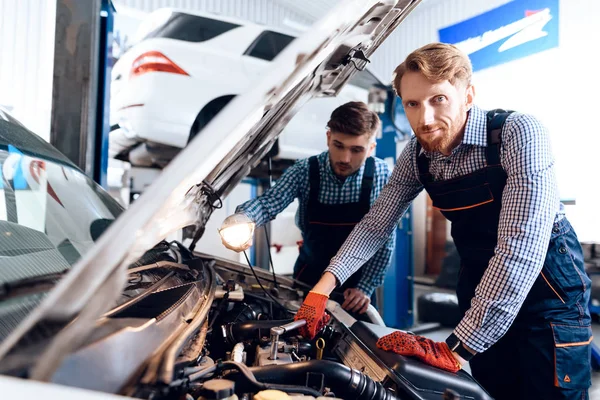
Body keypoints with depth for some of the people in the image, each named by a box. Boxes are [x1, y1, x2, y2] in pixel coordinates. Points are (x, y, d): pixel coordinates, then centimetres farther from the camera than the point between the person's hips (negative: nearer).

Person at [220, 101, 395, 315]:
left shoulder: (382, 176, -17)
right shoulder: (305, 171, -19)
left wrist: (366, 287, -16)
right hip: (309, 276, 1)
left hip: (356, 280, 0)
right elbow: (270, 201, -35)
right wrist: (242, 218, -57)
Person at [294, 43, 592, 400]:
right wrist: (324, 286, -11)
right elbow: (377, 223, 0)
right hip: (480, 291, 5)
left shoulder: (520, 133, -25)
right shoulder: (416, 155, -8)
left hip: (547, 293, -4)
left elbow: (520, 248, -32)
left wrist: (456, 349, -32)